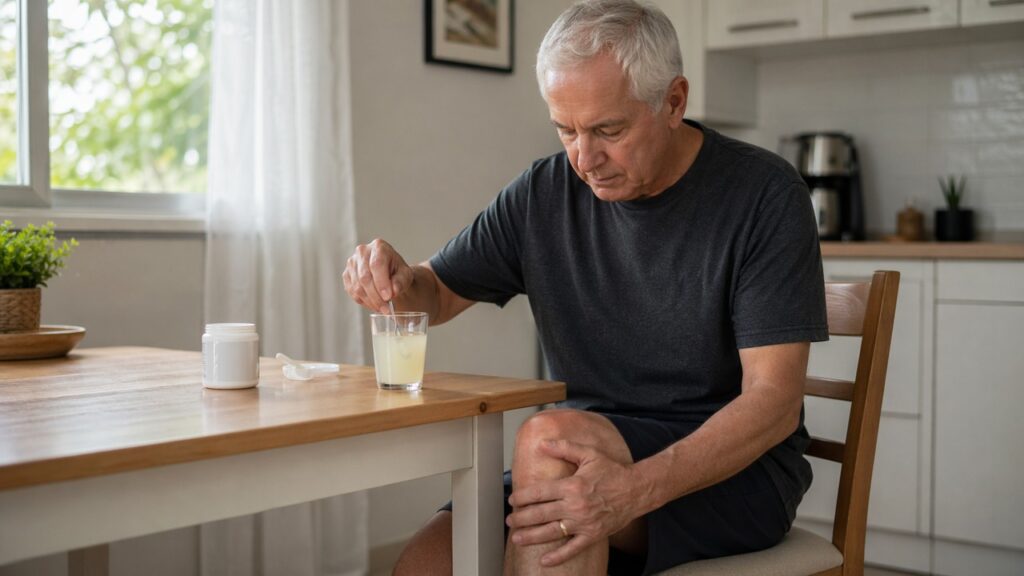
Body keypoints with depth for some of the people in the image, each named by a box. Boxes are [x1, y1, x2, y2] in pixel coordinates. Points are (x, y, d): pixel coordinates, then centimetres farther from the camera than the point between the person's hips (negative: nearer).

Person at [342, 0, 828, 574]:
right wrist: (395, 281, -11)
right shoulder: (545, 193, 4)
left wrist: (637, 490, -32)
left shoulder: (765, 194, -10)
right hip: (587, 460, 4)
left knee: (549, 438, -33)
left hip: (735, 465, -3)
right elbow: (437, 294, 16)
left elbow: (775, 401, -16)